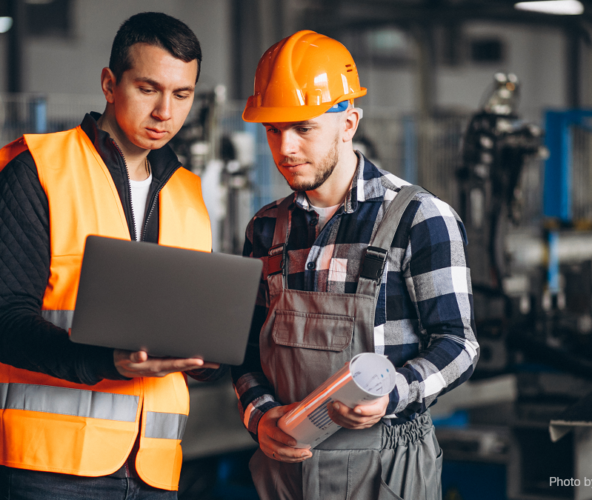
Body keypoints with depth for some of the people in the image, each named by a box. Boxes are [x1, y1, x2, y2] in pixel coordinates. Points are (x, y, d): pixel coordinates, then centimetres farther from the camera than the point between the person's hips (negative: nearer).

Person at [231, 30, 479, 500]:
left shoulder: (420, 218, -7)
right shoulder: (267, 228, 9)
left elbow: (456, 345, -7)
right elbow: (248, 342, 13)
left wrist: (392, 395, -24)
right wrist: (259, 413, -6)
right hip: (284, 459, 4)